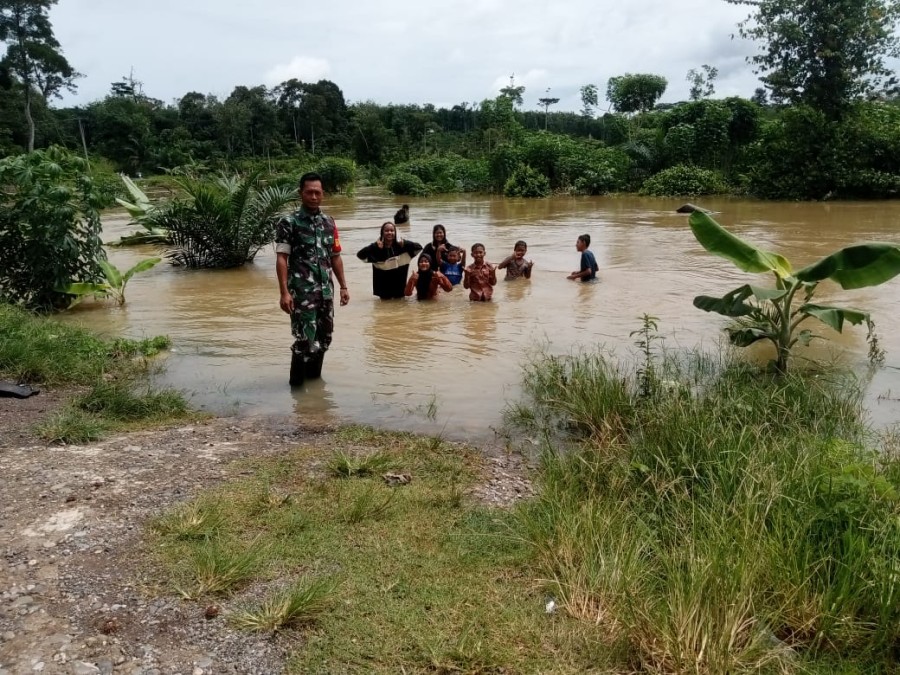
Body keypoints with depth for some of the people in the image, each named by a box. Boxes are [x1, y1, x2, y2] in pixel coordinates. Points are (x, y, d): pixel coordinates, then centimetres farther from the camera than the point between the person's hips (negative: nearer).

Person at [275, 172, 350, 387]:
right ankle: (297, 384, 10)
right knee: (305, 340, -7)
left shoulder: (329, 222, 10)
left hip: (326, 291, 6)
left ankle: (314, 378, 28)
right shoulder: (288, 223, -6)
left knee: (323, 339, 11)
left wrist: (343, 286, 12)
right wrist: (284, 292, -18)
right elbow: (281, 258, -10)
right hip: (301, 293, -6)